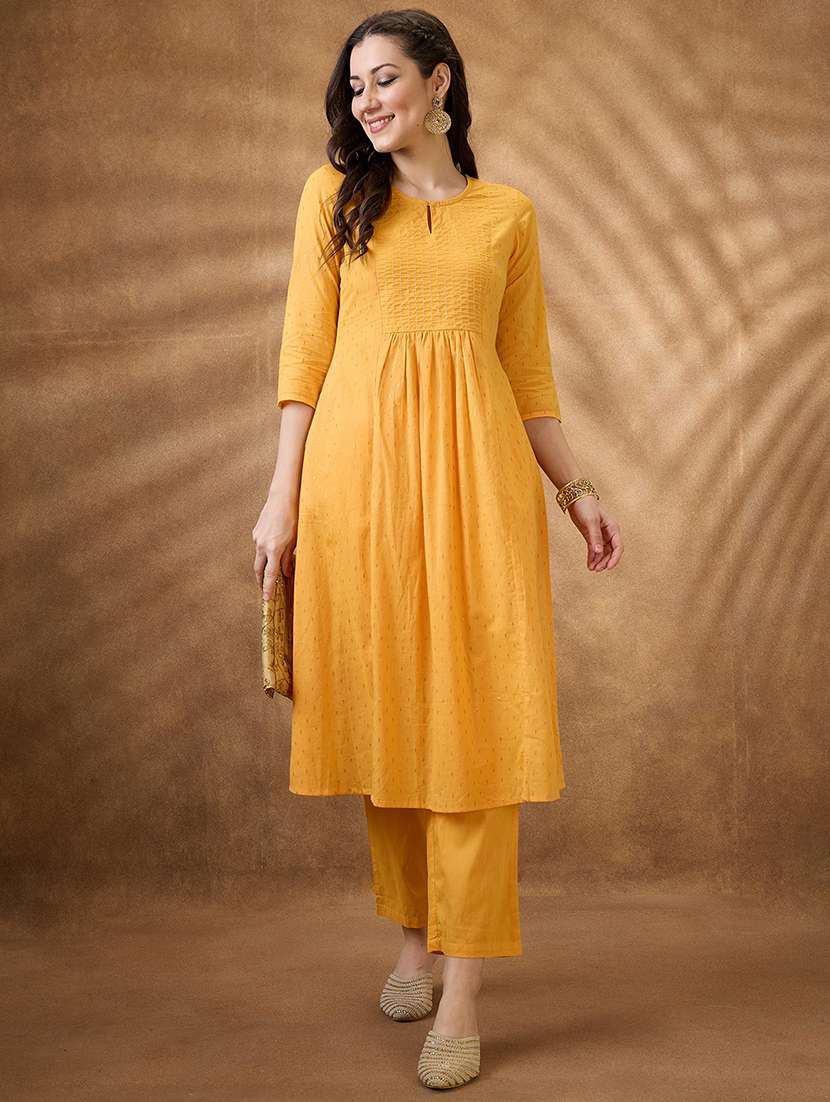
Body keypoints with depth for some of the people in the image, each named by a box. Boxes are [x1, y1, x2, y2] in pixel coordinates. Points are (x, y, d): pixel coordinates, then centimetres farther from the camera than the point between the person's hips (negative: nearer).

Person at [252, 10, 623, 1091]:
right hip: (355, 472, 1)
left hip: (474, 473, 0)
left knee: (473, 716, -6)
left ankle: (462, 992, 0)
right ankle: (414, 934, 25)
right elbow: (306, 352, 6)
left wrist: (577, 487, 4)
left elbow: (529, 371, 14)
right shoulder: (333, 195, 12)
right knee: (383, 710, 6)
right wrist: (283, 499, -1)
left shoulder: (508, 214, 13)